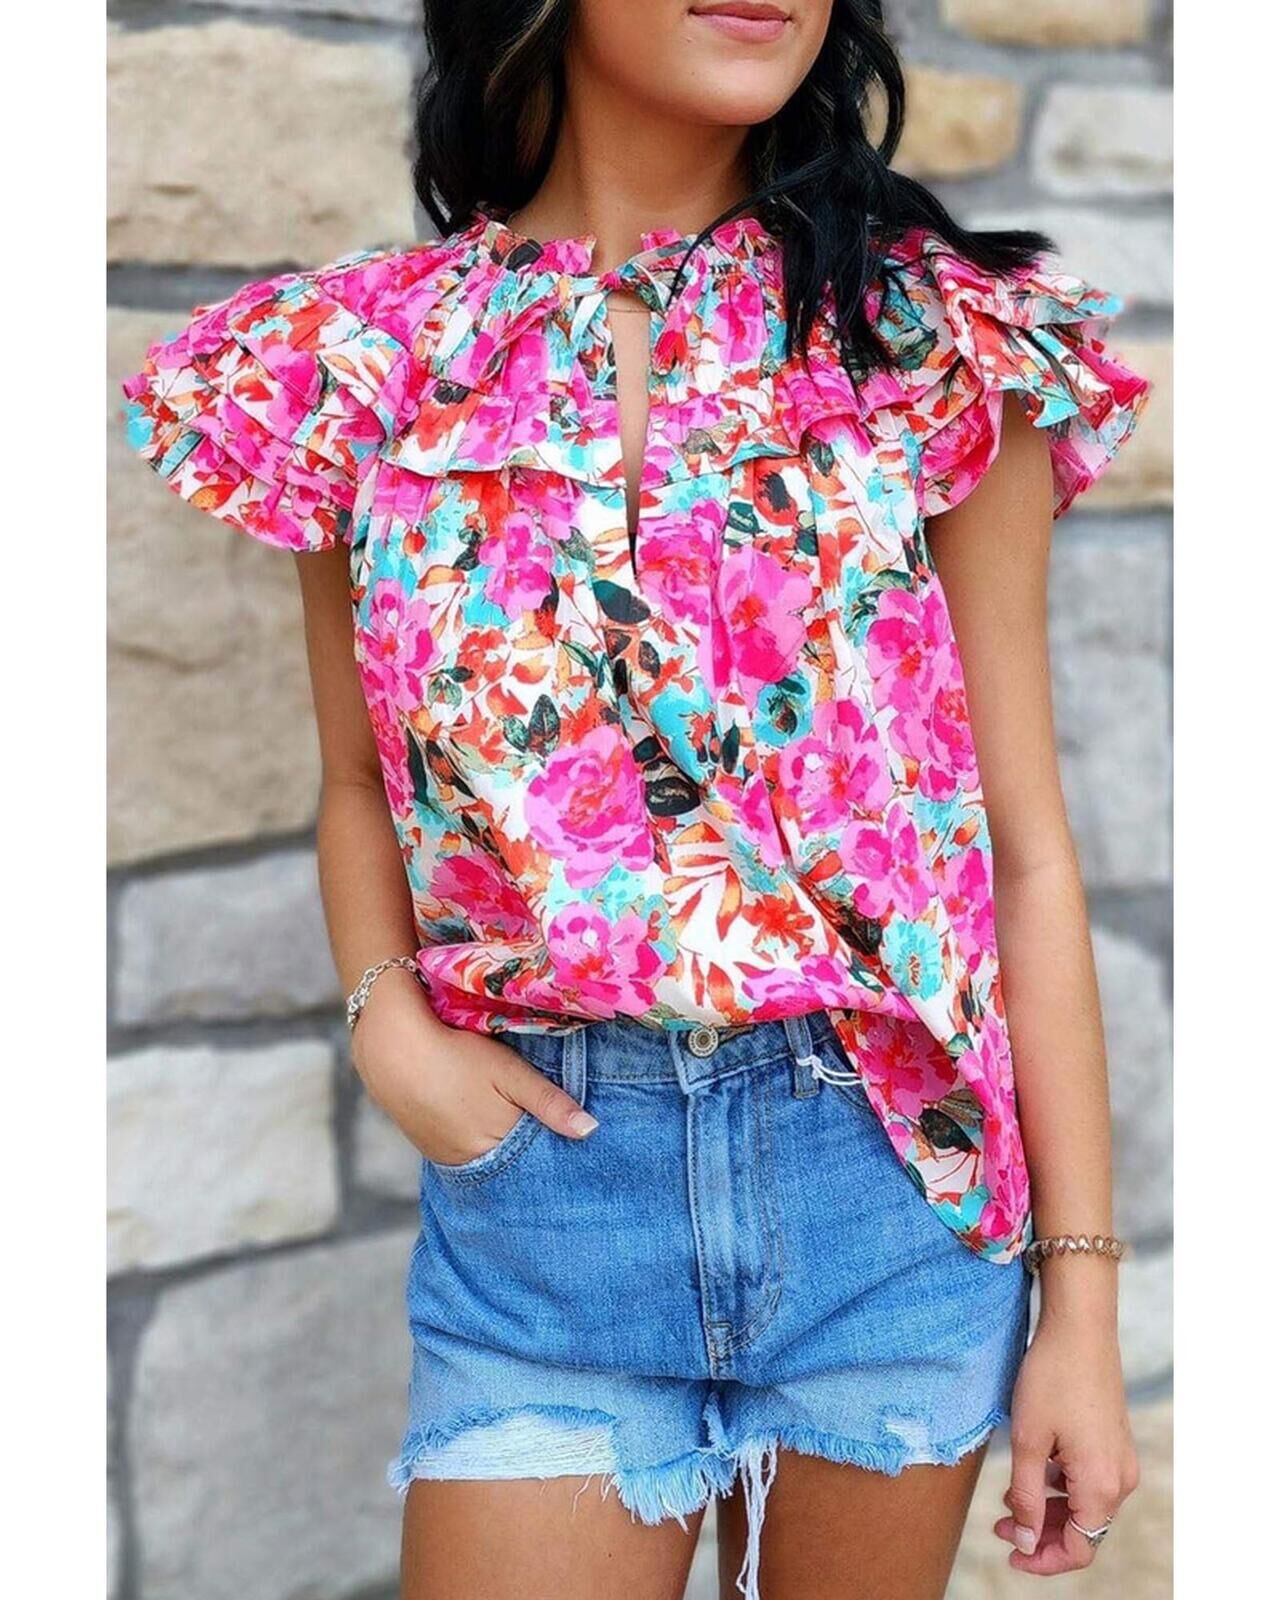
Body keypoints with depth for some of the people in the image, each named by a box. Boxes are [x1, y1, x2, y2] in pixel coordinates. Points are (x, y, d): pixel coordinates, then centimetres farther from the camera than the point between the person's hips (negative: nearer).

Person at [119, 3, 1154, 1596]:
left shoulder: (935, 340, -4)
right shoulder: (361, 360, -1)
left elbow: (1026, 847, -3)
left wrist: (1081, 1296, -3)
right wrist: (386, 1020, -7)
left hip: (896, 1164, 0)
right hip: (539, 1177, 1)